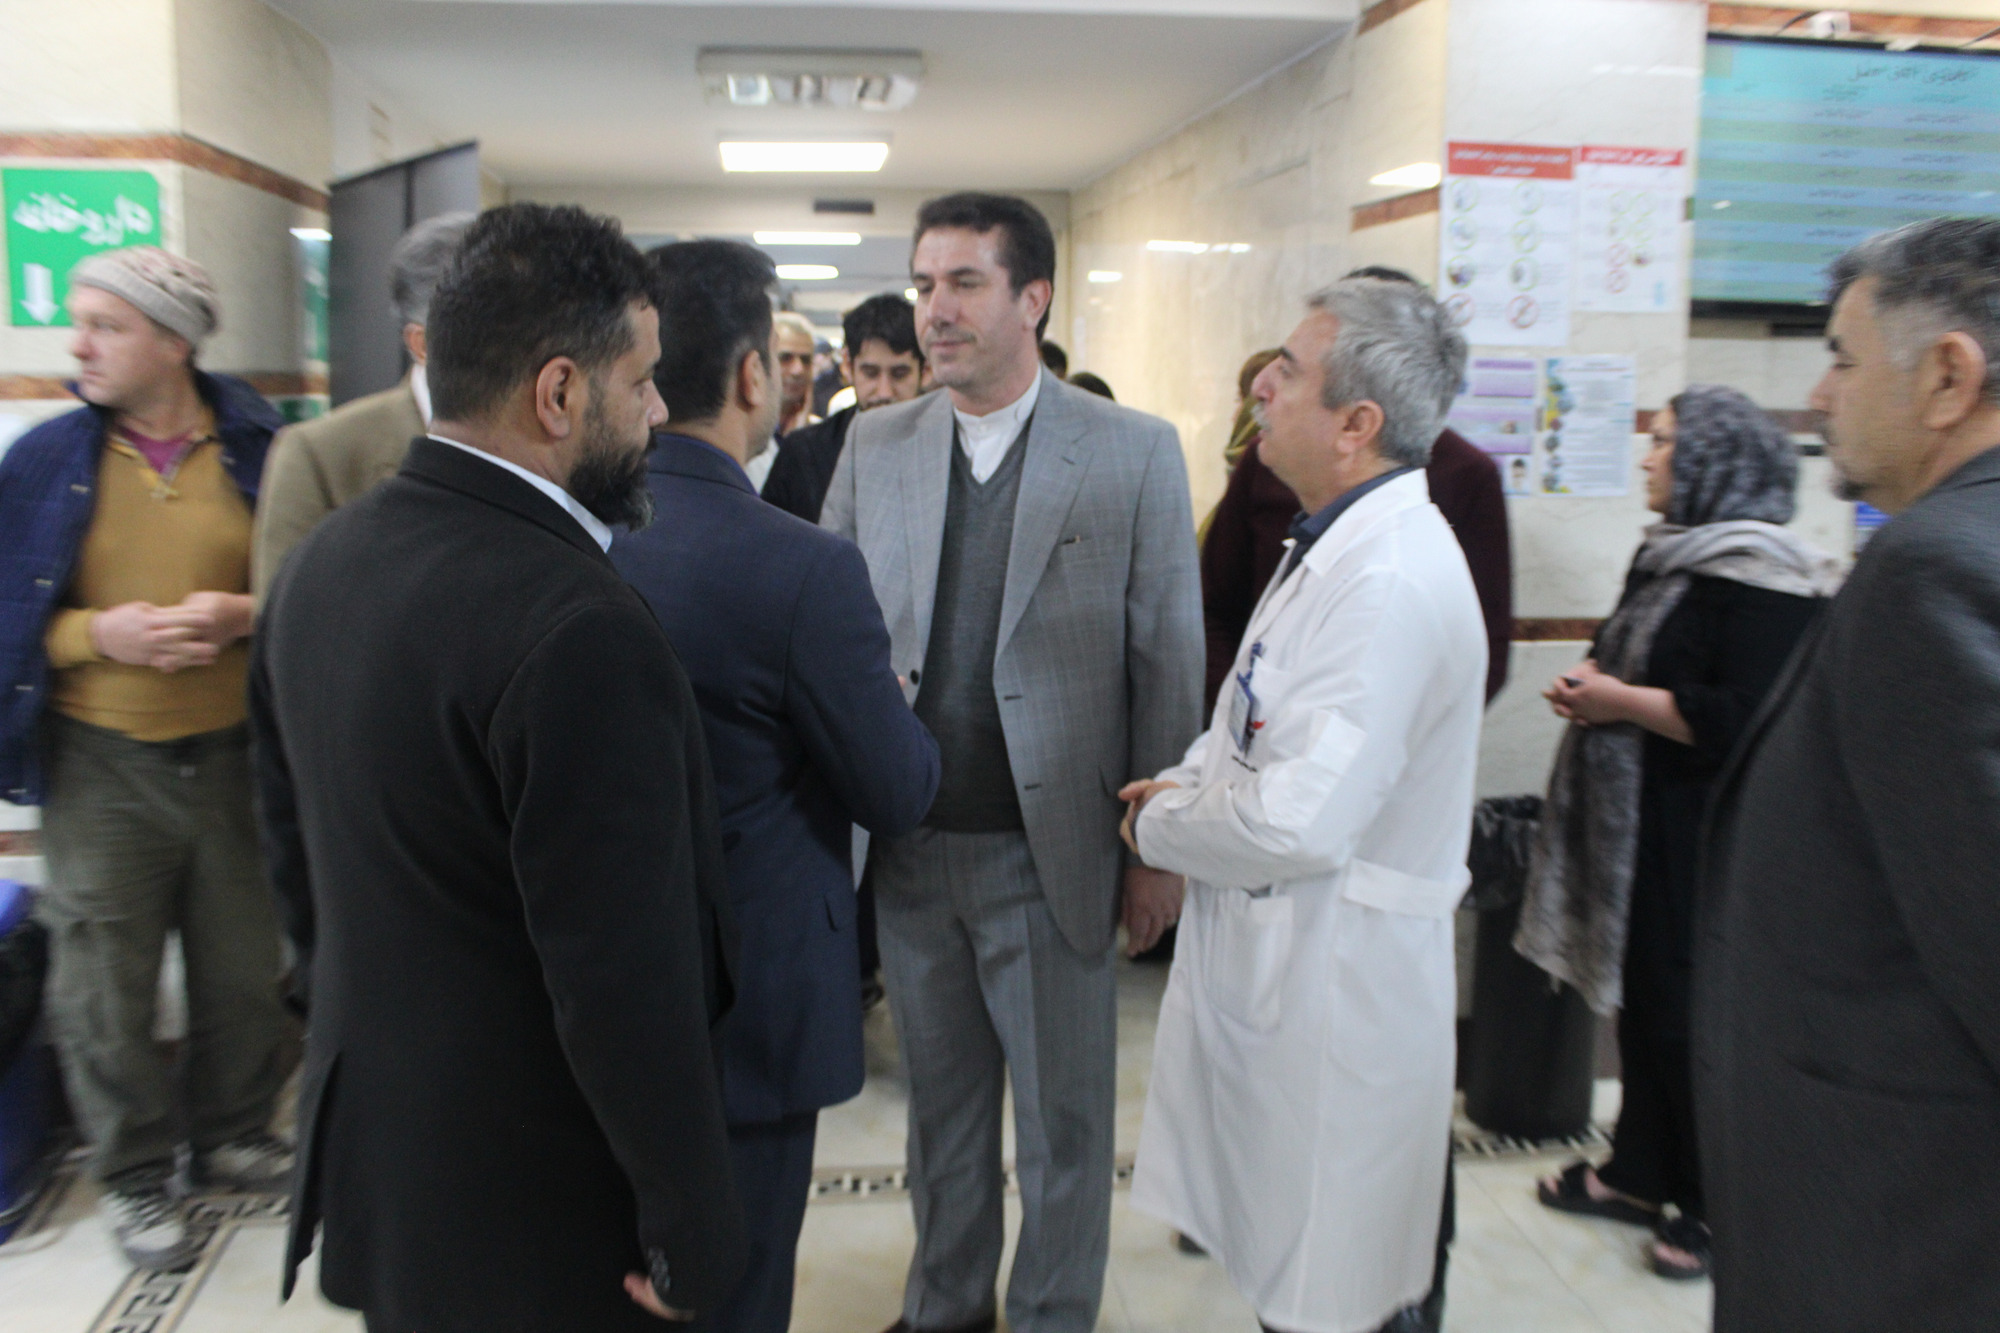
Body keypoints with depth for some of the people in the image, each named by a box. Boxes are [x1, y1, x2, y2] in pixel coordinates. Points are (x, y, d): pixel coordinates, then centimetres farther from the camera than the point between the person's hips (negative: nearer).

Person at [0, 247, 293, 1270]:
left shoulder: (259, 448, -1)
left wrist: (243, 616, -14)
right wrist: (102, 632, -14)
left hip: (233, 752, 0)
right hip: (102, 763, 0)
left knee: (243, 970, 12)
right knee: (106, 984, 8)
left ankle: (232, 1138, 35)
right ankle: (134, 1175, 29)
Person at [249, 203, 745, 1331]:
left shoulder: (322, 561, -1)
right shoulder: (580, 632, -28)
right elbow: (628, 984, -26)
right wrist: (697, 1237, -14)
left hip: (364, 1148, 8)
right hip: (534, 1212, -8)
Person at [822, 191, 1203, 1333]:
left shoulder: (1136, 452, -5)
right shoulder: (874, 445, 4)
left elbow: (1168, 661, -5)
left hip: (1053, 857, -3)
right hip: (912, 851, 3)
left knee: (1064, 1123, 13)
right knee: (941, 1105, 20)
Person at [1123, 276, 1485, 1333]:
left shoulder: (1391, 581, -25)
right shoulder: (1340, 542, 10)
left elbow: (1299, 825, -28)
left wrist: (1156, 828, -11)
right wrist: (1189, 780, 3)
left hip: (1334, 975, -10)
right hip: (1267, 949, 10)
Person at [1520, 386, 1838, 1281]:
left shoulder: (1761, 576, -17)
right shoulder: (1671, 554, 13)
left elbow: (1747, 720, -26)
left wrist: (1622, 701, -18)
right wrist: (1590, 685, 5)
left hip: (1704, 837, -9)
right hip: (1636, 820, 9)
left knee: (1692, 1014, 2)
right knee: (1641, 999, 16)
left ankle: (1717, 1205, 20)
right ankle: (1640, 1173, 31)